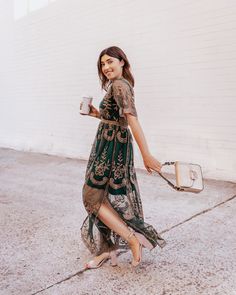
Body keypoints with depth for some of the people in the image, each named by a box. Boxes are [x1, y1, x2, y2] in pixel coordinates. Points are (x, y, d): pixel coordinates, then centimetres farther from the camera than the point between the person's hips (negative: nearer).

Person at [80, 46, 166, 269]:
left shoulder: (119, 85, -16)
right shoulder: (119, 85, 16)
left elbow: (132, 120, -27)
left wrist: (146, 155, -34)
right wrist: (96, 113, 13)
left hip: (112, 147, -10)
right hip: (112, 146, 10)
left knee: (93, 196, -3)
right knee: (109, 197, 13)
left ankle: (133, 238, -1)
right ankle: (108, 248, 24)